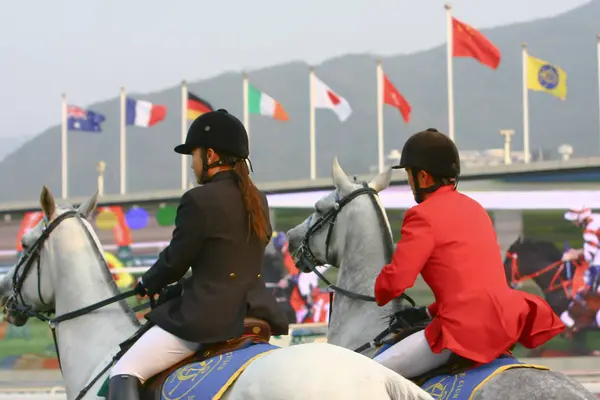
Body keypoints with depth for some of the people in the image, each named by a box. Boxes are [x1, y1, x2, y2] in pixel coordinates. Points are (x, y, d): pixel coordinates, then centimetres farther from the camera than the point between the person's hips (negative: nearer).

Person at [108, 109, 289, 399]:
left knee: (123, 373, -4)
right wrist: (179, 289, 20)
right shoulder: (257, 201, 11)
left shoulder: (199, 200, -13)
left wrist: (148, 285, 15)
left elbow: (174, 261, -6)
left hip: (207, 318, -8)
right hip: (253, 309, 8)